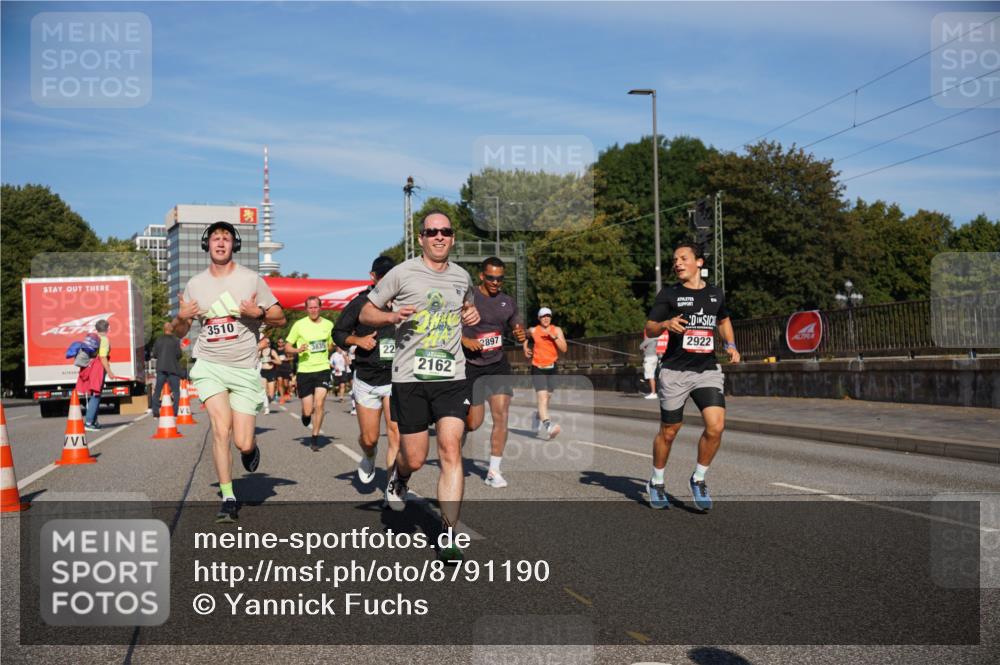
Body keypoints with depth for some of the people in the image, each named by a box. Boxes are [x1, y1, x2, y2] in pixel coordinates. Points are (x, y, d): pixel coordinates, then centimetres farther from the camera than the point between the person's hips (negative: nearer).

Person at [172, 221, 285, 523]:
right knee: (221, 430, -15)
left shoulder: (251, 279, 0)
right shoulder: (195, 284, 7)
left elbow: (280, 319, 3)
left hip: (244, 369, -1)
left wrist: (259, 313, -17)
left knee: (243, 443, -5)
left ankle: (251, 448, 34)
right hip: (209, 366, 1)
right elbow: (179, 332, 14)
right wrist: (182, 317, -8)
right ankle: (228, 499, -3)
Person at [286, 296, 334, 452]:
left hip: (322, 369, 1)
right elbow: (287, 347, 1)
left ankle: (315, 439, 2)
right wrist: (298, 350, -17)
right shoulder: (299, 325, -2)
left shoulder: (328, 325, 5)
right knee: (308, 410, -1)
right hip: (304, 370, -1)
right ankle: (306, 415, 38)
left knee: (319, 404, -13)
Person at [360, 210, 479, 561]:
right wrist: (392, 316, -14)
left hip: (451, 378, 2)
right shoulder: (402, 273, 0)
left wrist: (472, 315, 10)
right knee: (414, 459, 3)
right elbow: (366, 313, 6)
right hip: (410, 378, -2)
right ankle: (397, 477, 42)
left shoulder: (462, 277, 13)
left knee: (451, 451, -11)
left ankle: (449, 535, -5)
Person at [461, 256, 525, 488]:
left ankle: (494, 471, 0)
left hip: (498, 365, 3)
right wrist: (465, 340, -21)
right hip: (471, 366, -3)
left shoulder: (508, 302, 6)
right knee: (473, 423, 2)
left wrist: (522, 335, -6)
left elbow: (518, 328, 18)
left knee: (501, 416, -10)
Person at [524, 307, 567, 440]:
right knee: (542, 397, -20)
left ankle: (537, 417, 43)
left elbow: (564, 349, -7)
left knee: (547, 398, 15)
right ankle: (547, 425, -34)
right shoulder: (533, 331, 1)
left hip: (551, 368, 3)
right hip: (537, 368, -3)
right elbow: (525, 337, 25)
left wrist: (554, 337, -18)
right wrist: (525, 348, 10)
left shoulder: (557, 330, 2)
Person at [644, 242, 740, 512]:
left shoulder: (716, 294, 10)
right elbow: (649, 330, 0)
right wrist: (666, 323, -21)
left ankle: (698, 479, 8)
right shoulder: (668, 294, 0)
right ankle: (656, 483, 28)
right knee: (668, 431, 6)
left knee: (716, 426, -15)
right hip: (675, 371, -2)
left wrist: (731, 345, 14)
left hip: (708, 370, 2)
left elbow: (723, 320, 29)